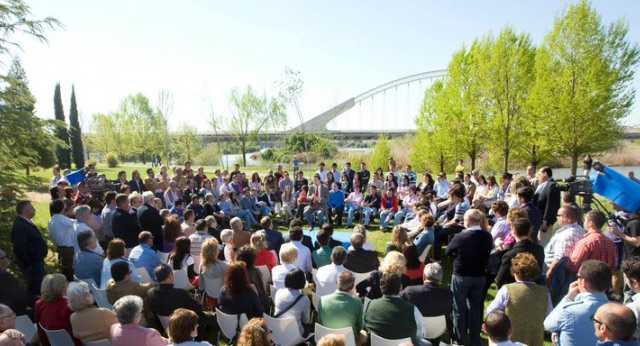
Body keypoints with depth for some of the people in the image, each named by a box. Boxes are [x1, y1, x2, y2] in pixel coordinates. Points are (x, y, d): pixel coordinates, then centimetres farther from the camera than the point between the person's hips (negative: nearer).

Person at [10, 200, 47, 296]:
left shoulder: (26, 223, 10)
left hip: (36, 261, 10)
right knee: (35, 289, -2)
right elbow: (19, 248, -25)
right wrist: (28, 265, -20)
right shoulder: (19, 226, -22)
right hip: (32, 264, -10)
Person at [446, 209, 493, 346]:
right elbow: (487, 252, 8)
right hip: (480, 276, 4)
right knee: (476, 307, 18)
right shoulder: (487, 236, -10)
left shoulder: (460, 237, -23)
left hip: (461, 277, -4)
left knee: (459, 309, 10)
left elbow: (448, 252, -7)